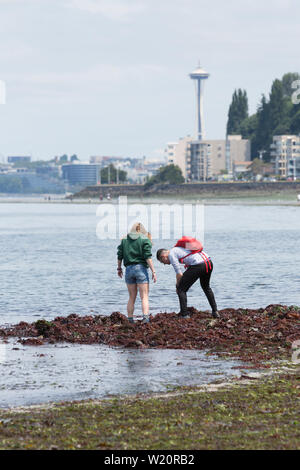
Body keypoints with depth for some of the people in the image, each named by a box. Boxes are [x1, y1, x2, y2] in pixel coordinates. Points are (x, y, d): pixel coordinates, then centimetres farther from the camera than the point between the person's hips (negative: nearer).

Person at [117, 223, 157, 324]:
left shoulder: (124, 240, 10)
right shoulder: (145, 240, -2)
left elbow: (120, 256, 10)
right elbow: (148, 257, -10)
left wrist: (119, 268, 24)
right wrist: (153, 271, -9)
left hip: (129, 269, 4)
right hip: (141, 268, -4)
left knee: (132, 297, 14)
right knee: (144, 297, -6)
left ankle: (130, 319, 11)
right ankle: (145, 318, -23)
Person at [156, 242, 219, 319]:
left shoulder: (171, 254, 4)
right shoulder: (179, 248, 31)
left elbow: (179, 273, -1)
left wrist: (178, 286, 14)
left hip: (198, 265, -9)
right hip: (209, 262, 9)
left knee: (181, 289, 4)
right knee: (206, 287, 33)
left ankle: (184, 315, 3)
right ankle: (215, 311, 33)